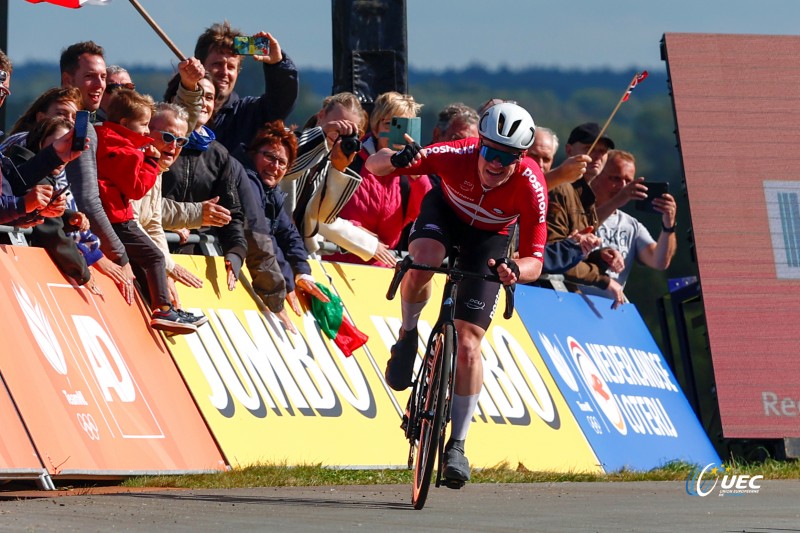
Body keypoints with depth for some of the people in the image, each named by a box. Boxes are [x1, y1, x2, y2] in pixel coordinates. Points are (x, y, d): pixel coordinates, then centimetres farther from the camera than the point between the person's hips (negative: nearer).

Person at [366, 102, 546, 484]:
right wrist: (396, 161, -55)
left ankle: (457, 445, 5)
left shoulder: (531, 186, -34)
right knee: (422, 263, -37)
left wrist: (515, 270, -56)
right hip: (445, 212, 0)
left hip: (488, 239, 0)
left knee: (468, 345, -9)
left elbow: (535, 261, -32)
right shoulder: (458, 156, -34)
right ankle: (407, 337, -7)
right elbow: (374, 166, -31)